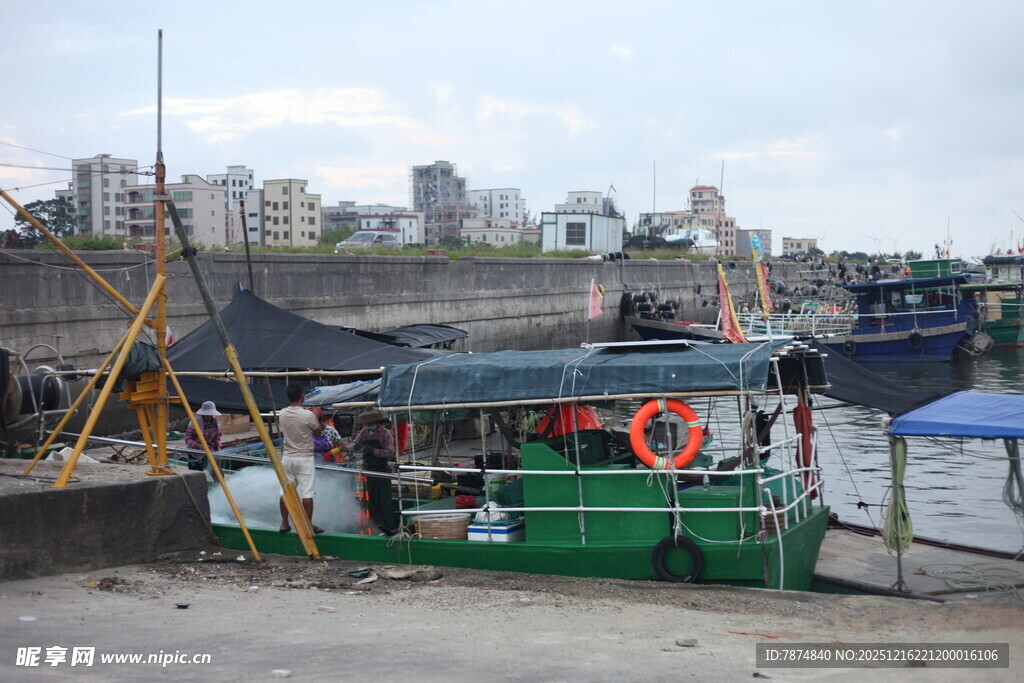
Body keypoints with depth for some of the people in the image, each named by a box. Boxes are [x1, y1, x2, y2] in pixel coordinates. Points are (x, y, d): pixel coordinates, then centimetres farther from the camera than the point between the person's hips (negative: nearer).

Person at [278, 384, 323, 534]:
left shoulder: (282, 414, -1)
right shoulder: (308, 415, -16)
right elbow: (318, 433, -1)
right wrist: (316, 418, 14)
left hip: (287, 457, 5)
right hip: (304, 459, -5)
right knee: (306, 493, 0)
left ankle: (284, 524, 14)